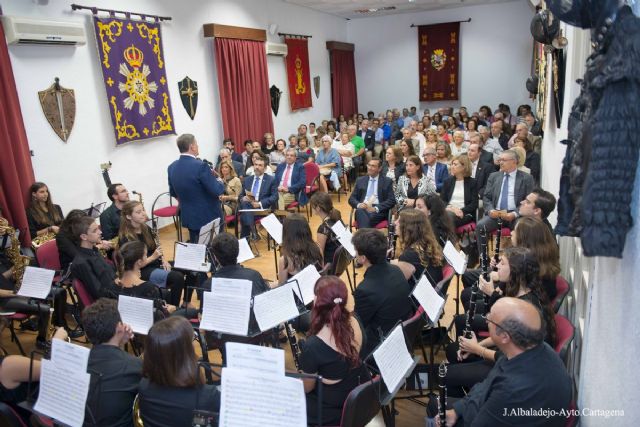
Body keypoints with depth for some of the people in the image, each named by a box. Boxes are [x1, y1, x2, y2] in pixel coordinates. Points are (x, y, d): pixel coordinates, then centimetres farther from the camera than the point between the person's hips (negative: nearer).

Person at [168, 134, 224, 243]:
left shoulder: (171, 167, 1)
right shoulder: (200, 166, -22)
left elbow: (173, 193, 12)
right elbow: (217, 191, -20)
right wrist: (220, 182, 1)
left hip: (188, 217, 7)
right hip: (208, 217, -7)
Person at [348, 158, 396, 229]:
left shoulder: (387, 181, 10)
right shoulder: (360, 180, 19)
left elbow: (391, 201, 1)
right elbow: (351, 199, 15)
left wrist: (376, 208, -15)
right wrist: (359, 204, -9)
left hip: (379, 211, -2)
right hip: (362, 209, 2)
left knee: (371, 216, -36)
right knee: (359, 211, -34)